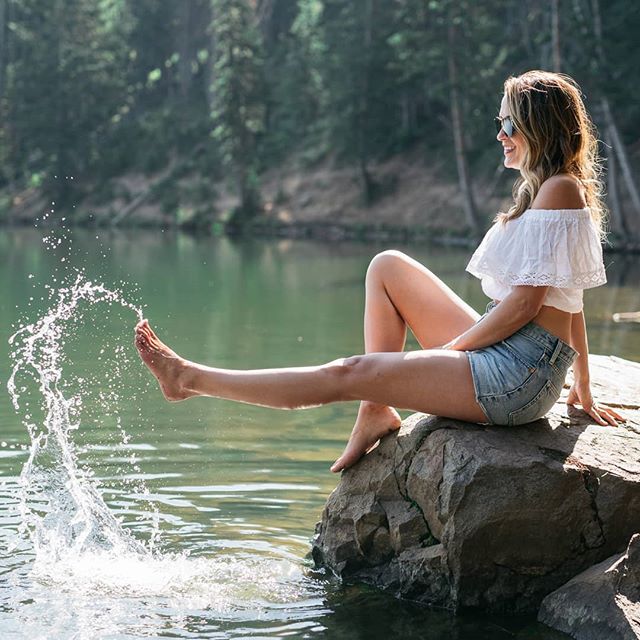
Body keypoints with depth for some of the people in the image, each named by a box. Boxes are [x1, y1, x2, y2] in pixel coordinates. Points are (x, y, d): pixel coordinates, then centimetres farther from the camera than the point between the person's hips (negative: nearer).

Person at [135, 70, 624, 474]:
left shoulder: (560, 189, -14)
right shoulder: (549, 190, 18)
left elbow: (526, 301, -19)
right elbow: (570, 302, 19)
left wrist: (452, 347, -9)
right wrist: (583, 391, 20)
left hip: (518, 375, -10)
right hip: (502, 351, 10)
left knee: (348, 374, -9)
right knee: (388, 267, 8)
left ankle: (190, 379, -2)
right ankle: (378, 411, 5)